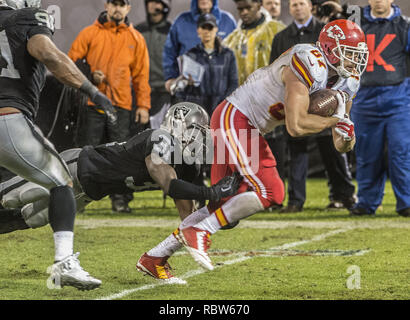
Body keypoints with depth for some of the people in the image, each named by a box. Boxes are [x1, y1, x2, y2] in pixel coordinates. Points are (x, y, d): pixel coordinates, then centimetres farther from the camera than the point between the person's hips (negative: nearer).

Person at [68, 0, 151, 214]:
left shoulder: (135, 39, 11)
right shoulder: (89, 33, 6)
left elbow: (141, 74, 11)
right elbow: (71, 62, 6)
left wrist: (143, 105, 4)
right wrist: (89, 76, -11)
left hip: (121, 105, 1)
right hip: (92, 103, -1)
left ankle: (120, 200, 2)